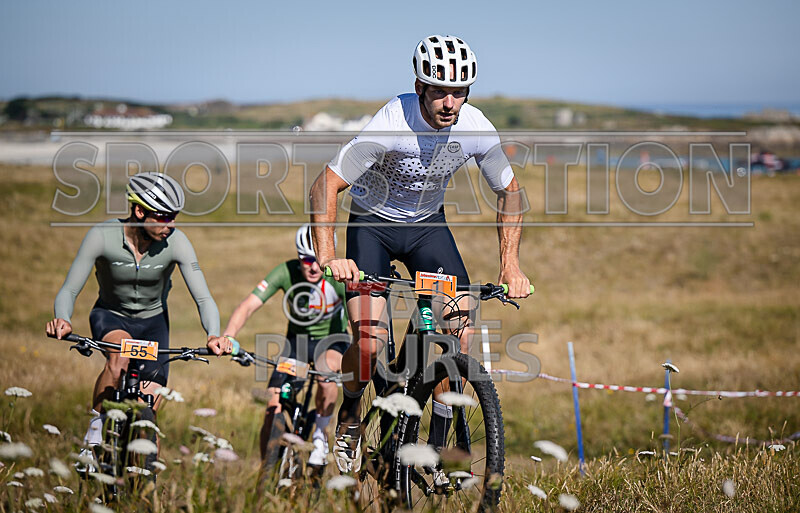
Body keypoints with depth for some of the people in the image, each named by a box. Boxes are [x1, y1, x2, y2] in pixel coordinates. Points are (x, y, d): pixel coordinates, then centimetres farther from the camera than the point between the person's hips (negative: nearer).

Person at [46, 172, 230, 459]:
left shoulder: (175, 242, -24)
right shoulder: (103, 236, -27)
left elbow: (204, 299, -25)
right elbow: (69, 291, -24)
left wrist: (214, 335, -45)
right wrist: (62, 320, -46)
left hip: (153, 320, 2)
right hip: (110, 316, -2)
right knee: (118, 358, -37)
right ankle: (96, 428, -16)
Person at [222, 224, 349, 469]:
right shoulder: (285, 273, -23)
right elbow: (248, 306, -27)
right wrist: (227, 337, -44)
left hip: (331, 339, -2)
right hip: (297, 338, 2)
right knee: (273, 409, -11)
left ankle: (320, 434, -9)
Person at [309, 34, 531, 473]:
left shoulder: (476, 129, -20)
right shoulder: (392, 124, -31)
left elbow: (509, 193, -3)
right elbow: (325, 186, -30)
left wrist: (510, 266, -13)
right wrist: (327, 258, -42)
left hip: (428, 224, 3)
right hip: (373, 224, -3)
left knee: (461, 331, -14)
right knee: (369, 341, -20)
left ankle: (439, 446, 2)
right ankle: (350, 415, 13)